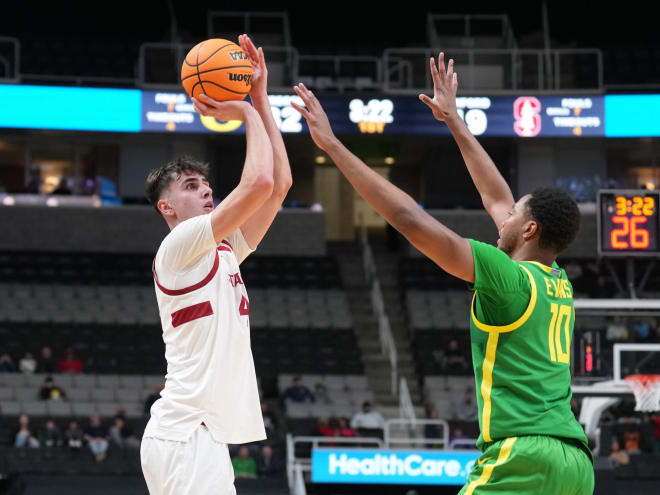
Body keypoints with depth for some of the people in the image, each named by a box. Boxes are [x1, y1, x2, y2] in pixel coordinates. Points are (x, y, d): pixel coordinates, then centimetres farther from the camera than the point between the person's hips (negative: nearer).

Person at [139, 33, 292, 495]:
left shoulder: (222, 251, 21)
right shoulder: (178, 247, -5)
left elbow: (280, 183, 19)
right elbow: (258, 182, -15)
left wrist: (260, 99, 17)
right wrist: (247, 113, 0)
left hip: (198, 435, 10)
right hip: (186, 437, -10)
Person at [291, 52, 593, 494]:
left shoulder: (510, 277, -4)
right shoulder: (559, 285, 18)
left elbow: (410, 220, -8)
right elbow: (497, 198, 31)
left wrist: (332, 144, -4)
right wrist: (453, 119, 39)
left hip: (525, 455, -9)